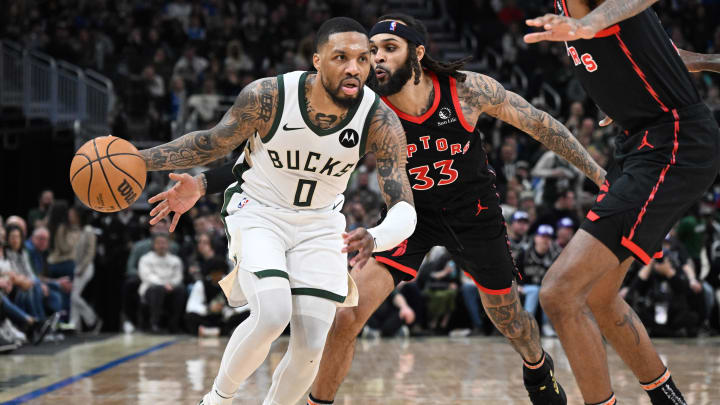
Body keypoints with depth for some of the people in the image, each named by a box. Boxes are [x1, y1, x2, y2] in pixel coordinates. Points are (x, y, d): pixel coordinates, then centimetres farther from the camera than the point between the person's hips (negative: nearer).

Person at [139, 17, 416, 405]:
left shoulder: (381, 121, -22)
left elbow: (405, 210, -26)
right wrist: (139, 160, -12)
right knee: (272, 314, -26)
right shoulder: (267, 96, -24)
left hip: (320, 224, 2)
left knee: (310, 347, -6)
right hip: (258, 212, -2)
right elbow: (213, 143, -5)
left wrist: (374, 238, -49)